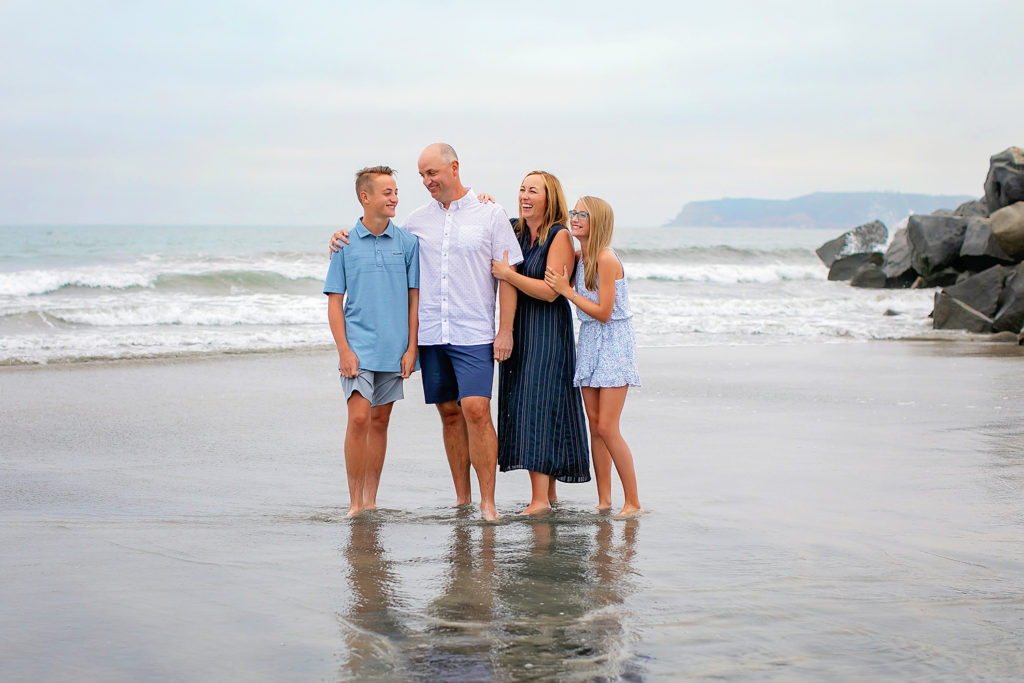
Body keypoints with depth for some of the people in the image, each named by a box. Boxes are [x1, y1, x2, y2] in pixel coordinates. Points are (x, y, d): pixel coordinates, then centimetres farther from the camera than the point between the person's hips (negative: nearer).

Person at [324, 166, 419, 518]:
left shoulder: (406, 242, 3)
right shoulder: (345, 243, 0)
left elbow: (414, 298, 6)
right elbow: (335, 301, 1)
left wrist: (411, 348, 0)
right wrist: (344, 349, -8)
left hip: (394, 350, 2)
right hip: (358, 347, -2)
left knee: (380, 421, 8)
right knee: (359, 418, -13)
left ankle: (370, 500, 16)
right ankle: (355, 502, -5)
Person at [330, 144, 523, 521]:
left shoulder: (490, 214, 0)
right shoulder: (417, 219, 10)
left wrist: (505, 330, -7)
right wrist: (345, 238, 9)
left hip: (474, 333, -4)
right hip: (431, 333, 4)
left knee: (476, 409, -14)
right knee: (450, 413, 7)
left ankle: (487, 501, -9)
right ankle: (462, 499, 15)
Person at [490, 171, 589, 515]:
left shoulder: (560, 236, -10)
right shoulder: (515, 231, 9)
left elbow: (550, 291, -16)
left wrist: (508, 274, -17)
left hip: (547, 332, -7)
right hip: (517, 329, 7)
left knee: (538, 406, -10)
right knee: (522, 406, 7)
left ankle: (540, 498, -9)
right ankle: (547, 491, 14)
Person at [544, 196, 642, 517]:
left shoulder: (606, 259, -17)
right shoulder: (579, 257, 7)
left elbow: (603, 312, -18)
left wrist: (567, 290, -16)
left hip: (613, 343, -8)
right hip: (589, 343, 8)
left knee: (607, 427, -10)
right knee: (594, 423, 7)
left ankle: (633, 502, -1)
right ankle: (604, 500, 13)